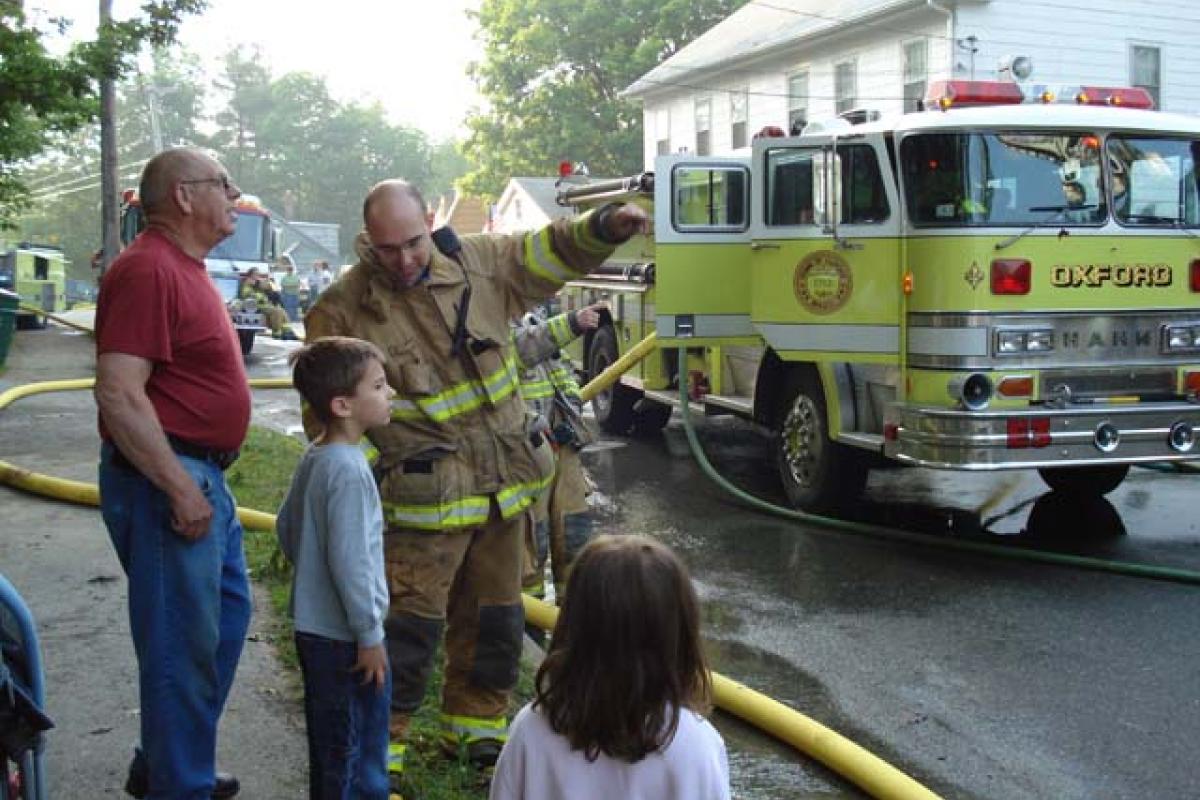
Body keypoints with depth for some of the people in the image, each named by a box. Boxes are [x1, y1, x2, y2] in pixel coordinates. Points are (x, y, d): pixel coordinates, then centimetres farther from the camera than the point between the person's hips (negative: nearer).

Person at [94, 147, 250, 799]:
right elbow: (118, 392, -25)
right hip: (166, 478, -11)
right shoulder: (148, 269, -18)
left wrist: (201, 481, 21)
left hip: (201, 477, 11)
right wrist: (180, 489, -24)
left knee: (226, 617, 20)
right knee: (184, 643, -1)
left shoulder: (185, 267, 14)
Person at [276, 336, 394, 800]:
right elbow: (350, 560, -25)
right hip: (345, 637, -9)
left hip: (313, 626, 9)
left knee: (329, 742, 23)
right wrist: (370, 635, -18)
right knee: (359, 758, 2)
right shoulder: (349, 469, -24)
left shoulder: (314, 458, 5)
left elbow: (286, 528, 17)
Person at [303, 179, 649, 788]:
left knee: (495, 622, 17)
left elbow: (548, 253, 11)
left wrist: (603, 227, -6)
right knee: (408, 632, -5)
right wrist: (370, 469, -15)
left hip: (501, 487, 5)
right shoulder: (342, 311, -10)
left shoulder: (477, 264, 1)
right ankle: (377, 753, 9)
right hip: (421, 501, -5)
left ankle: (476, 728, 35)